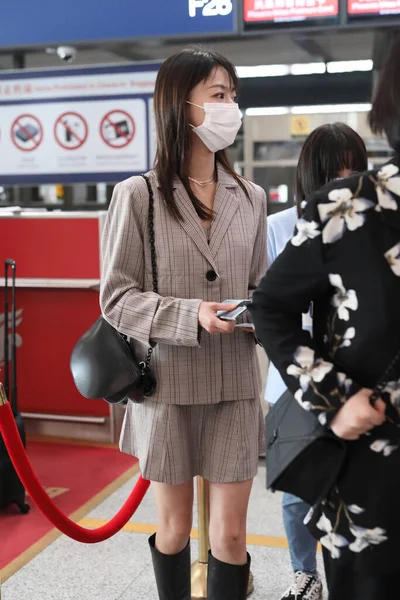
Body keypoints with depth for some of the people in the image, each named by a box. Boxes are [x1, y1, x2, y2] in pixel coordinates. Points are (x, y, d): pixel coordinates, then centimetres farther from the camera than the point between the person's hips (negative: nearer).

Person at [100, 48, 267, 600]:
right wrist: (191, 316, -22)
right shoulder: (138, 196, -7)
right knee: (174, 529, 15)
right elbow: (116, 298, -8)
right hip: (167, 387, -2)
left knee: (231, 532, 6)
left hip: (234, 387, 2)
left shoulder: (250, 199, 4)